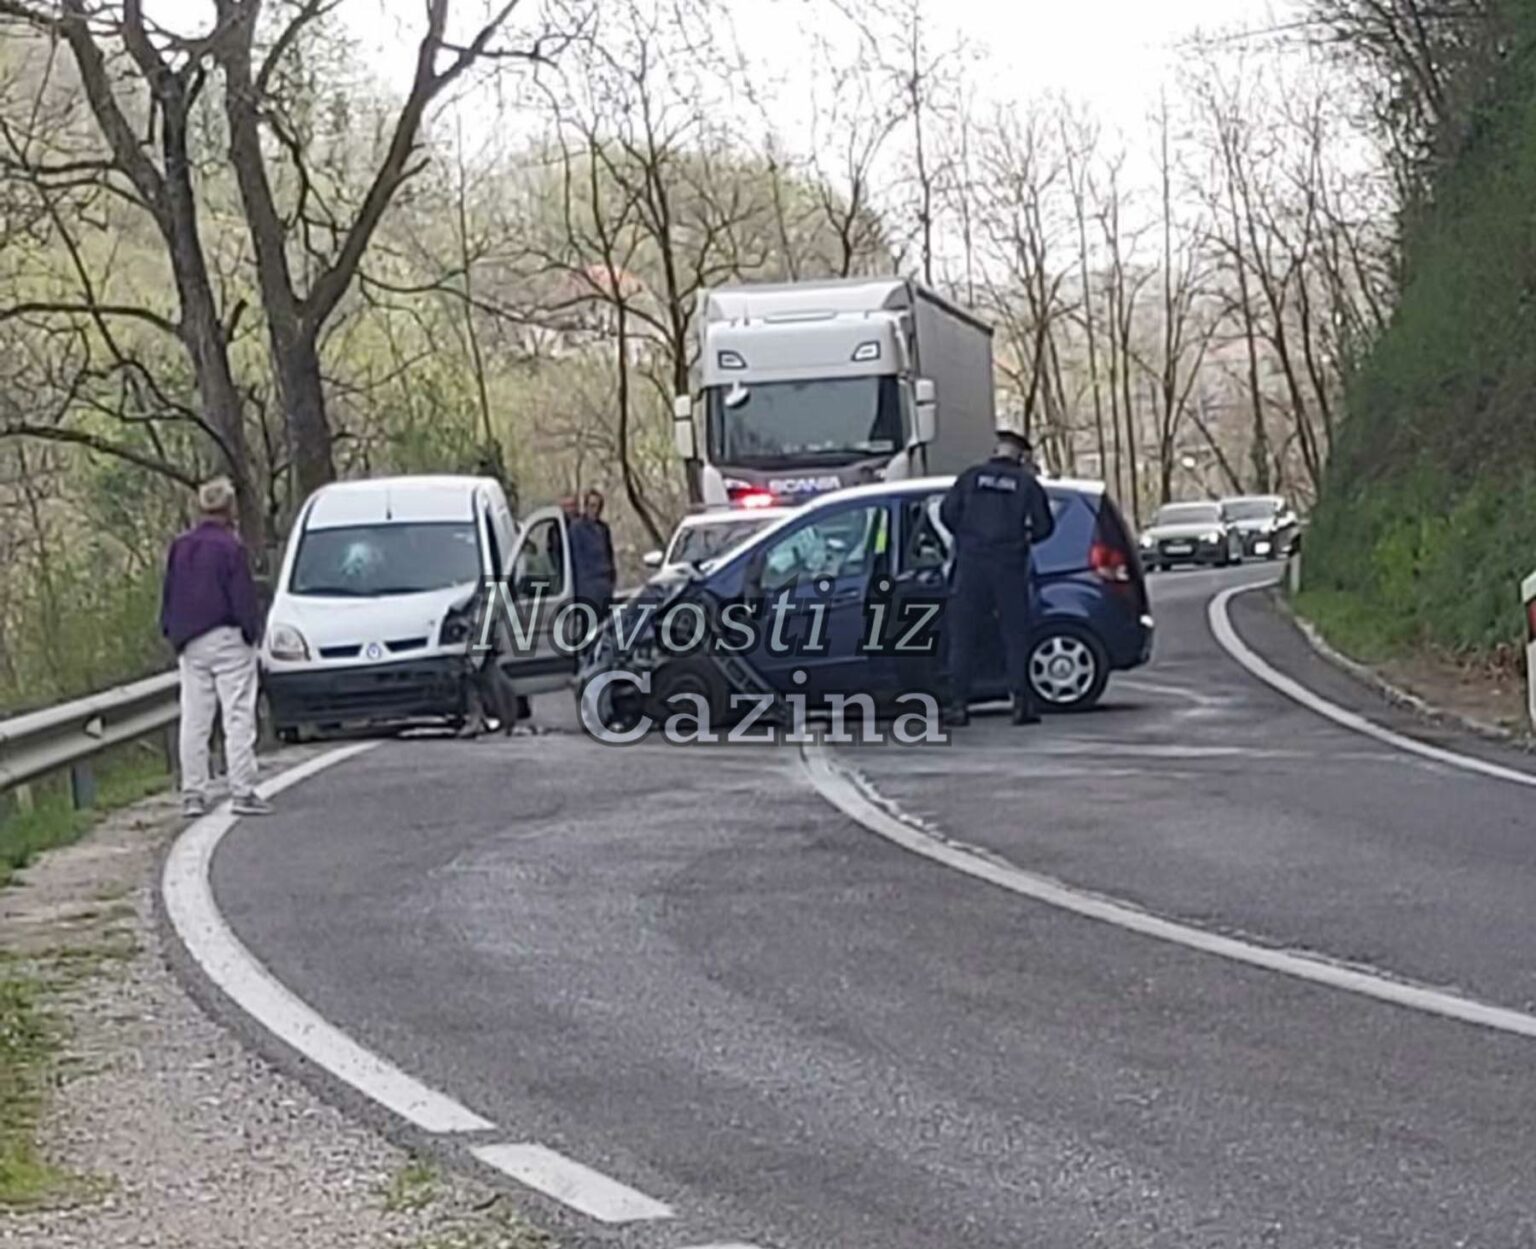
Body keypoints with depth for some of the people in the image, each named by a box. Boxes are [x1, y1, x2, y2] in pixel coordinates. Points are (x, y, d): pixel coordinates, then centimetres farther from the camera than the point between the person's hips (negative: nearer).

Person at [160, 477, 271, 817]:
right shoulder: (230, 547, -13)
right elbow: (243, 597, -13)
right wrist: (252, 631, -3)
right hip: (227, 639, -6)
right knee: (238, 716, -3)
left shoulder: (180, 547, 7)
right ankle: (242, 792, -5)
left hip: (190, 645, 6)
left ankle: (192, 794, 9)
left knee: (194, 719, 9)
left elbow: (169, 595, 13)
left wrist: (173, 632, 21)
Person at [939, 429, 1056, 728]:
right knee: (1016, 637, 5)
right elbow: (1044, 525, 1)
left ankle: (958, 705, -1)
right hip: (1010, 566, -1)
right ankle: (1022, 702, -2)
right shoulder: (1027, 483, 5)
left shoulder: (971, 477, 7)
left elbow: (947, 512, -1)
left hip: (971, 564, 1)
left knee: (963, 638, 4)